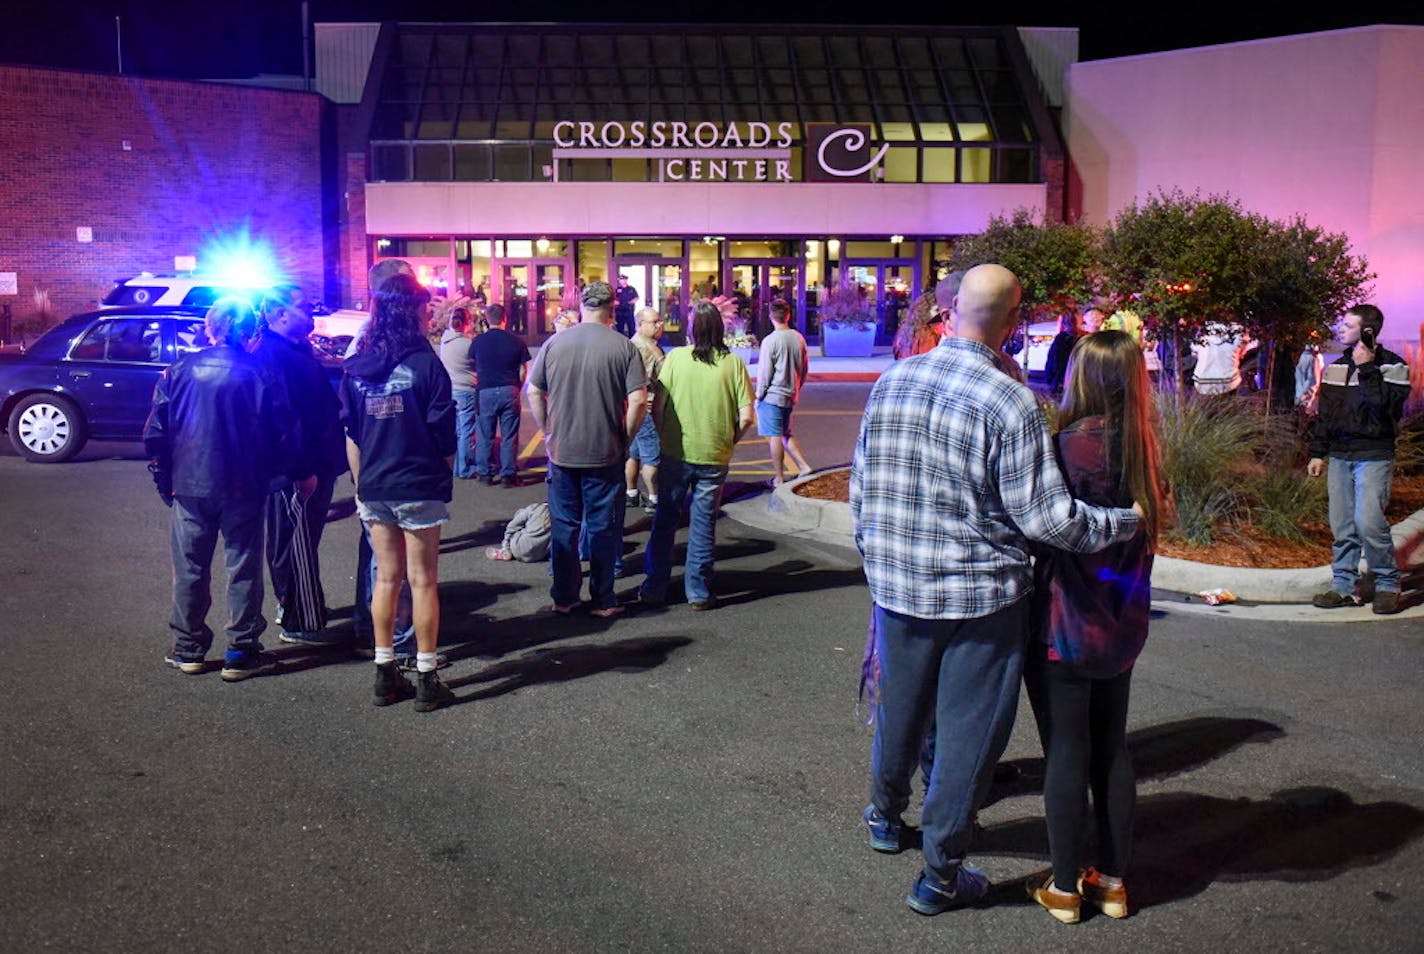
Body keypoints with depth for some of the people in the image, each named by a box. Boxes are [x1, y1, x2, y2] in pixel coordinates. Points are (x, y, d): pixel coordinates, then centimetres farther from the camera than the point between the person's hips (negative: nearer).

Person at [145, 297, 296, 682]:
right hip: (244, 490, -2)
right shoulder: (262, 374, -7)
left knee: (190, 569, 13)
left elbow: (155, 431, 0)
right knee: (243, 569, 8)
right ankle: (241, 652, 12)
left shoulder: (181, 369, -1)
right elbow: (284, 434, -6)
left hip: (190, 486, 2)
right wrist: (272, 475, 10)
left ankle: (188, 649, 22)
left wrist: (165, 477, 11)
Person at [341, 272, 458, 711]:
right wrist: (444, 475, 8)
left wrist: (360, 485, 14)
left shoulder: (356, 368, 3)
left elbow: (351, 435, 6)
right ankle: (426, 681, 9)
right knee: (422, 581, 3)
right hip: (420, 487, -4)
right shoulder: (425, 363, -11)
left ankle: (386, 674, 20)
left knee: (386, 578, 14)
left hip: (375, 489, 5)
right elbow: (443, 433, -9)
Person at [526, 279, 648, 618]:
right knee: (603, 527, 9)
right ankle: (603, 601, 16)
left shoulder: (554, 343, -1)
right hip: (606, 454, -2)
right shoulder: (623, 347, -9)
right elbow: (639, 401, -13)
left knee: (563, 526, 13)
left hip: (561, 451, 2)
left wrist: (548, 432, 11)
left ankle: (563, 598, 21)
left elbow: (533, 392, 3)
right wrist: (624, 438, 0)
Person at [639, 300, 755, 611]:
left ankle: (654, 589, 19)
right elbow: (747, 416, -8)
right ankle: (698, 593, 17)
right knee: (703, 525, 11)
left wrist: (663, 437, 10)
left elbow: (656, 406, -6)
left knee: (664, 521, 13)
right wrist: (728, 441, 9)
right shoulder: (733, 363, -6)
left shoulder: (675, 357, -7)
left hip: (675, 454, 0)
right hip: (715, 457, 0)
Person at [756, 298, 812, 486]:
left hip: (772, 396, -6)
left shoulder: (770, 341, -16)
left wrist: (758, 396, -3)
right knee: (786, 434, 20)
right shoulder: (799, 338, 3)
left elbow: (765, 372, -13)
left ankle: (779, 478, 6)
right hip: (791, 396, 6)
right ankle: (803, 466, 10)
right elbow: (804, 368, 11)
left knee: (775, 437, 1)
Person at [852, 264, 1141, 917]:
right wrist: (1126, 522, -3)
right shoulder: (1010, 400, -18)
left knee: (900, 709, 23)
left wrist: (876, 562, 20)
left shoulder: (893, 381, -1)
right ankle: (940, 875, 19)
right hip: (982, 597, -5)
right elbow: (1042, 515, -17)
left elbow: (862, 490, 7)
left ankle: (886, 817, 45)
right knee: (969, 730, 8)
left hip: (897, 589, 5)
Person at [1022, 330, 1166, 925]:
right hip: (1122, 625, 6)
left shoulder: (1073, 446, -19)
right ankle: (1113, 881, 27)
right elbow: (1140, 534, 8)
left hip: (1064, 626, -6)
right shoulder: (1142, 451, 2)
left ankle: (1064, 889, 17)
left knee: (1065, 754, 5)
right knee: (1112, 748, 16)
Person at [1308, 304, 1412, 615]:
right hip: (1339, 457, 6)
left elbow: (1387, 406, -20)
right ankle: (1344, 586, 13)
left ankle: (1388, 584, 2)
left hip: (1374, 457, -6)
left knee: (1368, 522, -14)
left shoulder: (1392, 366, -4)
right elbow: (1324, 413, 18)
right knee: (1342, 525, 6)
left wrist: (1367, 369, -18)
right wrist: (1317, 453, 16)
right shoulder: (1336, 367, 13)